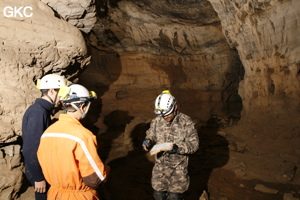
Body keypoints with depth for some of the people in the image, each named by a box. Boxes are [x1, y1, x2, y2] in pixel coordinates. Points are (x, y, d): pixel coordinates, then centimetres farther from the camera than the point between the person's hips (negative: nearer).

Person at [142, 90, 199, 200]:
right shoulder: (156, 121, -4)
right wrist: (147, 141, -14)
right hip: (160, 165, 3)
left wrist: (178, 148, -29)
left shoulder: (186, 122, -15)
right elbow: (151, 135, 10)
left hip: (178, 166, -3)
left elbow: (194, 143, -14)